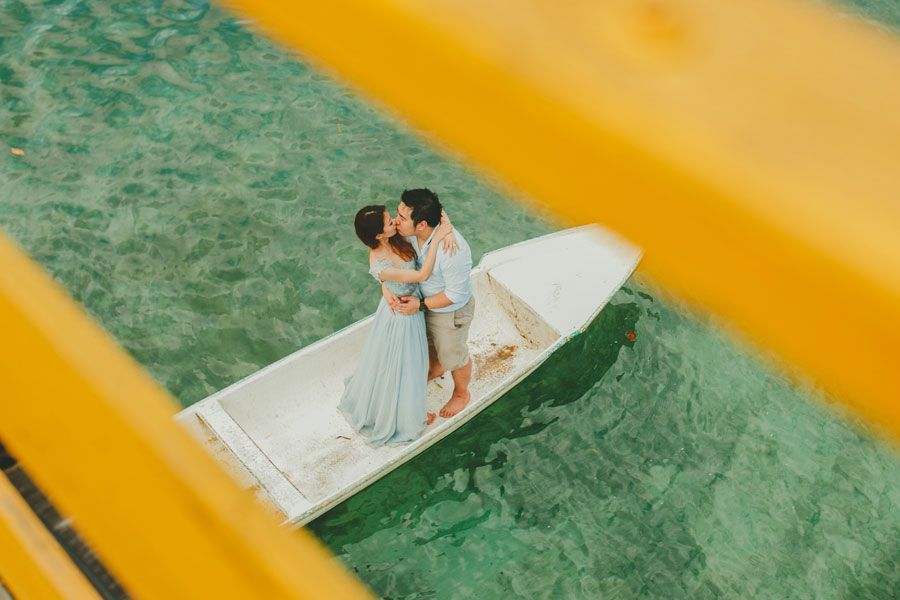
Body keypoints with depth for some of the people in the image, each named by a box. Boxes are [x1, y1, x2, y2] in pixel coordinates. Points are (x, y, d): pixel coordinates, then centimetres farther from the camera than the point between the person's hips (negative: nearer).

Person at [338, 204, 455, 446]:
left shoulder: (396, 238, -17)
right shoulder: (379, 266, -36)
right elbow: (422, 274, -34)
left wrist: (446, 228, -31)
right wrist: (436, 239, -37)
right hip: (401, 315, -8)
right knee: (402, 365, 16)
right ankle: (407, 416, 41)